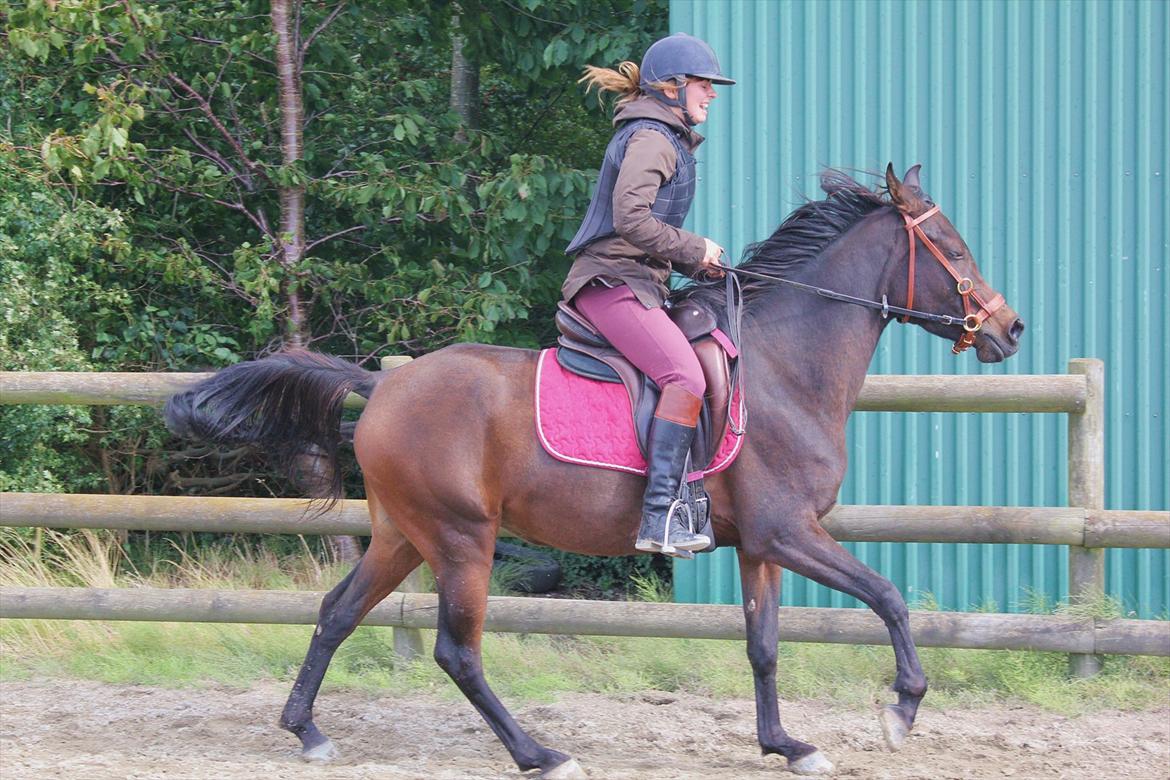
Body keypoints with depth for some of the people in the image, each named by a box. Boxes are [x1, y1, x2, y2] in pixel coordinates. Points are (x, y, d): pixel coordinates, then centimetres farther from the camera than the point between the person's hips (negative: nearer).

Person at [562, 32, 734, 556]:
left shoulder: (668, 140, 24)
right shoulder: (651, 137, -9)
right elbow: (630, 217, -22)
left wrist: (699, 264, 15)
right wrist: (695, 250, -12)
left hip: (634, 285, 11)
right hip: (612, 282, -11)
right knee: (685, 377, -26)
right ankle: (660, 517, -31)